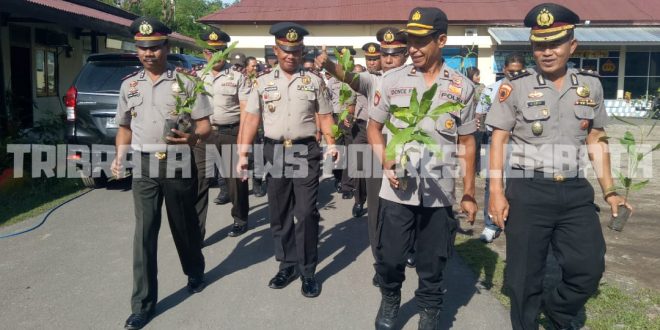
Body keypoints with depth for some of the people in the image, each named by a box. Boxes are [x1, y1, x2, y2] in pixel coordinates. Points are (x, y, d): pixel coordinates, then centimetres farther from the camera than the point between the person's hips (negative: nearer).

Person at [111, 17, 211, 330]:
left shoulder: (185, 81, -3)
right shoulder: (129, 84, 9)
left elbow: (204, 125, -4)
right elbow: (125, 126, 18)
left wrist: (191, 137, -25)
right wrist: (120, 156, 2)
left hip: (178, 164, -2)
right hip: (143, 165, 3)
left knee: (184, 224, 12)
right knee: (144, 232, 1)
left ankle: (195, 273, 39)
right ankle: (143, 303, 10)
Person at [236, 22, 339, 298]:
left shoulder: (314, 81, 3)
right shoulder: (263, 82, 5)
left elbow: (325, 116, 6)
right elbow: (252, 119, 3)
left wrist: (331, 143, -10)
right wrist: (243, 154, -4)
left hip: (306, 151, -2)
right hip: (274, 152, 2)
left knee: (306, 213, -3)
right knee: (278, 213, 10)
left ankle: (308, 271, 11)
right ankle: (288, 264, 27)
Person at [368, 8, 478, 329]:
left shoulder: (462, 87, 1)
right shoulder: (392, 80, 1)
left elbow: (466, 143, 6)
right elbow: (374, 127, 10)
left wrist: (469, 193, 6)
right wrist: (385, 162, -6)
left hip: (440, 193, 0)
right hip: (397, 190, 0)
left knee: (432, 265, 12)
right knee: (388, 259, 8)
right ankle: (390, 300, 38)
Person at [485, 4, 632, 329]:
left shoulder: (591, 85, 6)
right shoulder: (515, 85, -5)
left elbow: (596, 142, 12)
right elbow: (498, 140, -4)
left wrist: (609, 191, 8)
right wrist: (496, 192, -11)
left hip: (576, 192, 4)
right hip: (527, 192, -3)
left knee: (589, 269, 7)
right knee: (524, 276, 6)